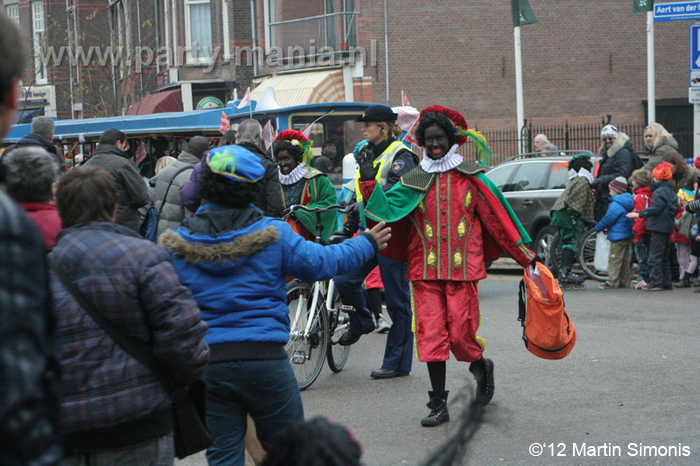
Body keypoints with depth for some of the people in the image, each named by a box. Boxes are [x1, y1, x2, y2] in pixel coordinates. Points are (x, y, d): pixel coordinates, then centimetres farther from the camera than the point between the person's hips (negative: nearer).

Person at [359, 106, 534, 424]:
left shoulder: (471, 177, 5)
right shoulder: (413, 181, 8)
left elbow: (496, 218, 8)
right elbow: (387, 207, -5)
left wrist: (525, 257, 9)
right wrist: (369, 182, -19)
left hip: (463, 267, -2)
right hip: (425, 269, 2)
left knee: (461, 334, -5)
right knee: (430, 334, -1)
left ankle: (480, 366, 29)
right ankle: (438, 405, 8)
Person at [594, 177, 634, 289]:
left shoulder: (616, 205, -18)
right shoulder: (627, 202, 12)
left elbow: (608, 219, -15)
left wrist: (598, 227, 1)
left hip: (618, 236, -9)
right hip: (628, 235, 9)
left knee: (615, 260, -7)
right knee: (626, 260, 12)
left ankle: (612, 282, -7)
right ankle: (625, 282, 17)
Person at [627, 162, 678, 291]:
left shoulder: (659, 192, -14)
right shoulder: (671, 191, 15)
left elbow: (655, 209, -22)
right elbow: (674, 209, 19)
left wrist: (639, 214, -18)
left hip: (658, 227, -10)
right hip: (667, 227, 10)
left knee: (655, 256, -7)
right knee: (663, 257, 15)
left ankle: (656, 282, -9)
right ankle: (666, 282, 18)